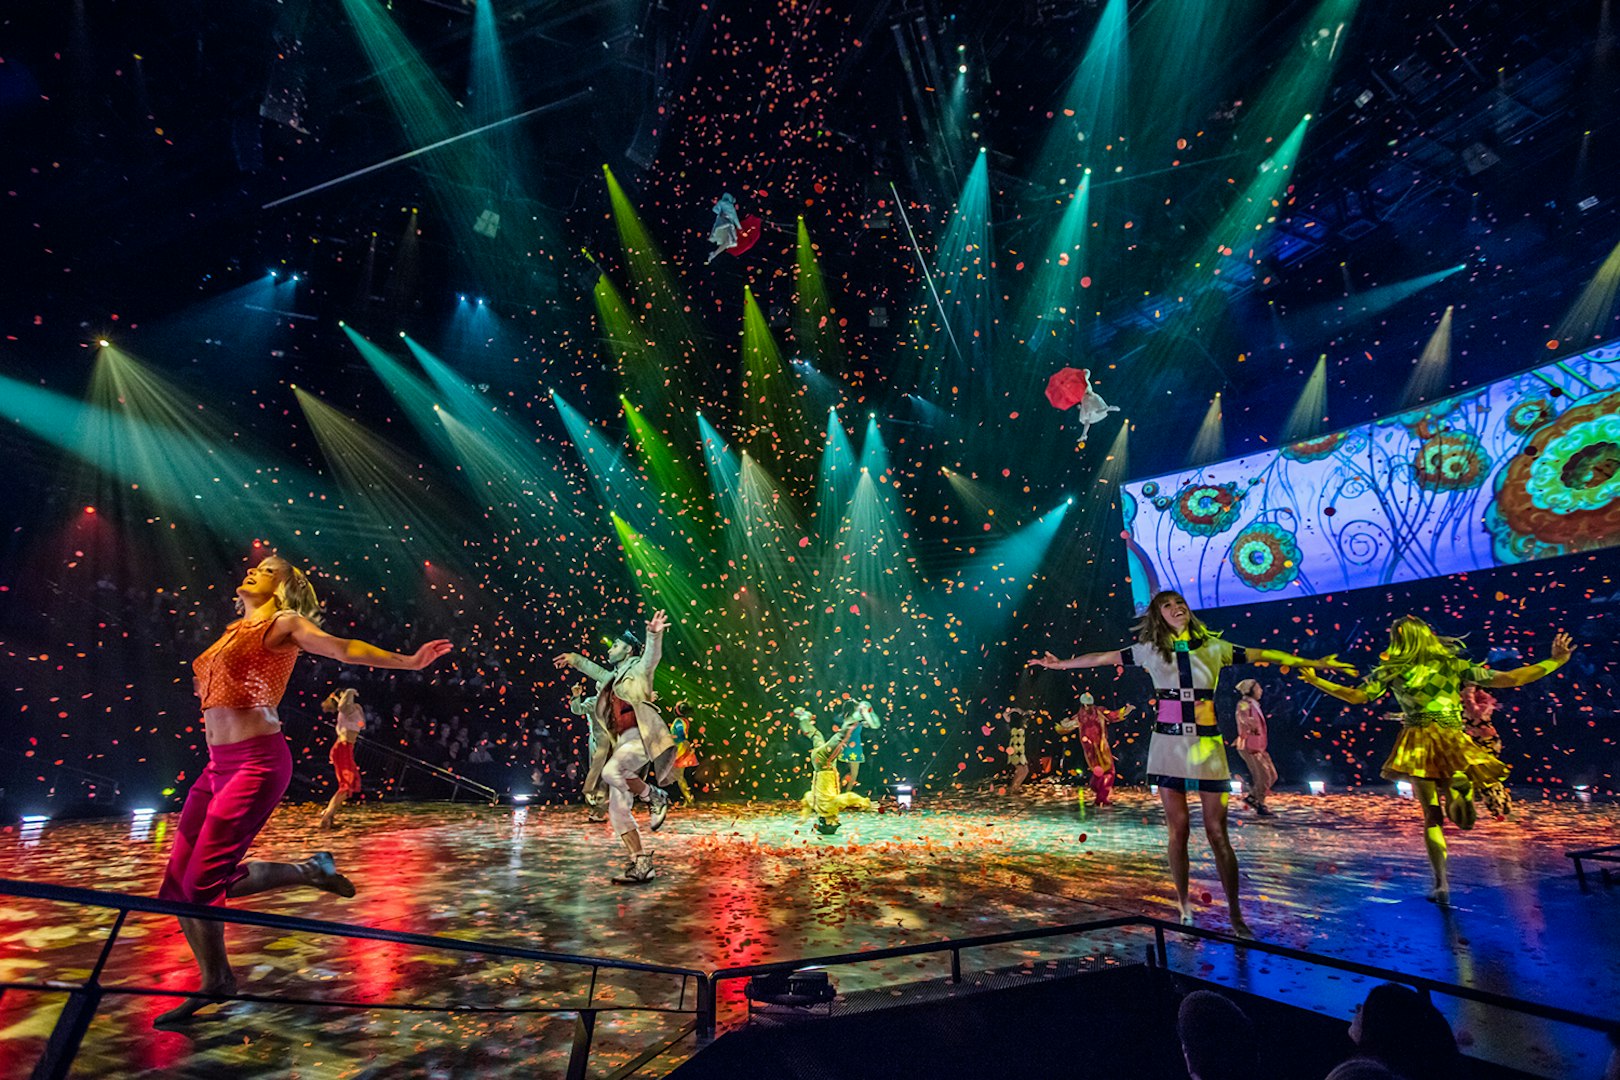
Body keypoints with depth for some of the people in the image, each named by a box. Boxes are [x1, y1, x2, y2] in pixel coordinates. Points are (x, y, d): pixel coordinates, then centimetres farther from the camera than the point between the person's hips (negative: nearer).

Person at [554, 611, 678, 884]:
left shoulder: (638, 669, 5)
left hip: (641, 737, -8)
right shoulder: (613, 678, 26)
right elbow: (597, 670, 47)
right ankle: (641, 865, 5)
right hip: (622, 744, 8)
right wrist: (575, 659, 59)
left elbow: (652, 656, -17)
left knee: (611, 771, -34)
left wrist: (654, 635, -37)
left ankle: (655, 797, -11)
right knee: (617, 810, 0)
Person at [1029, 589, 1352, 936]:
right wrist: (1062, 664, 4)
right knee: (1177, 829, 6)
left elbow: (1262, 655, 8)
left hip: (1207, 747, 0)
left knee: (1217, 831, 2)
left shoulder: (1214, 646, 4)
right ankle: (1184, 908, 19)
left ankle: (1235, 914, 15)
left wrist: (1312, 663, 8)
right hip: (1169, 746, 0)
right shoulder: (1151, 650, 2)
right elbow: (1103, 657, 4)